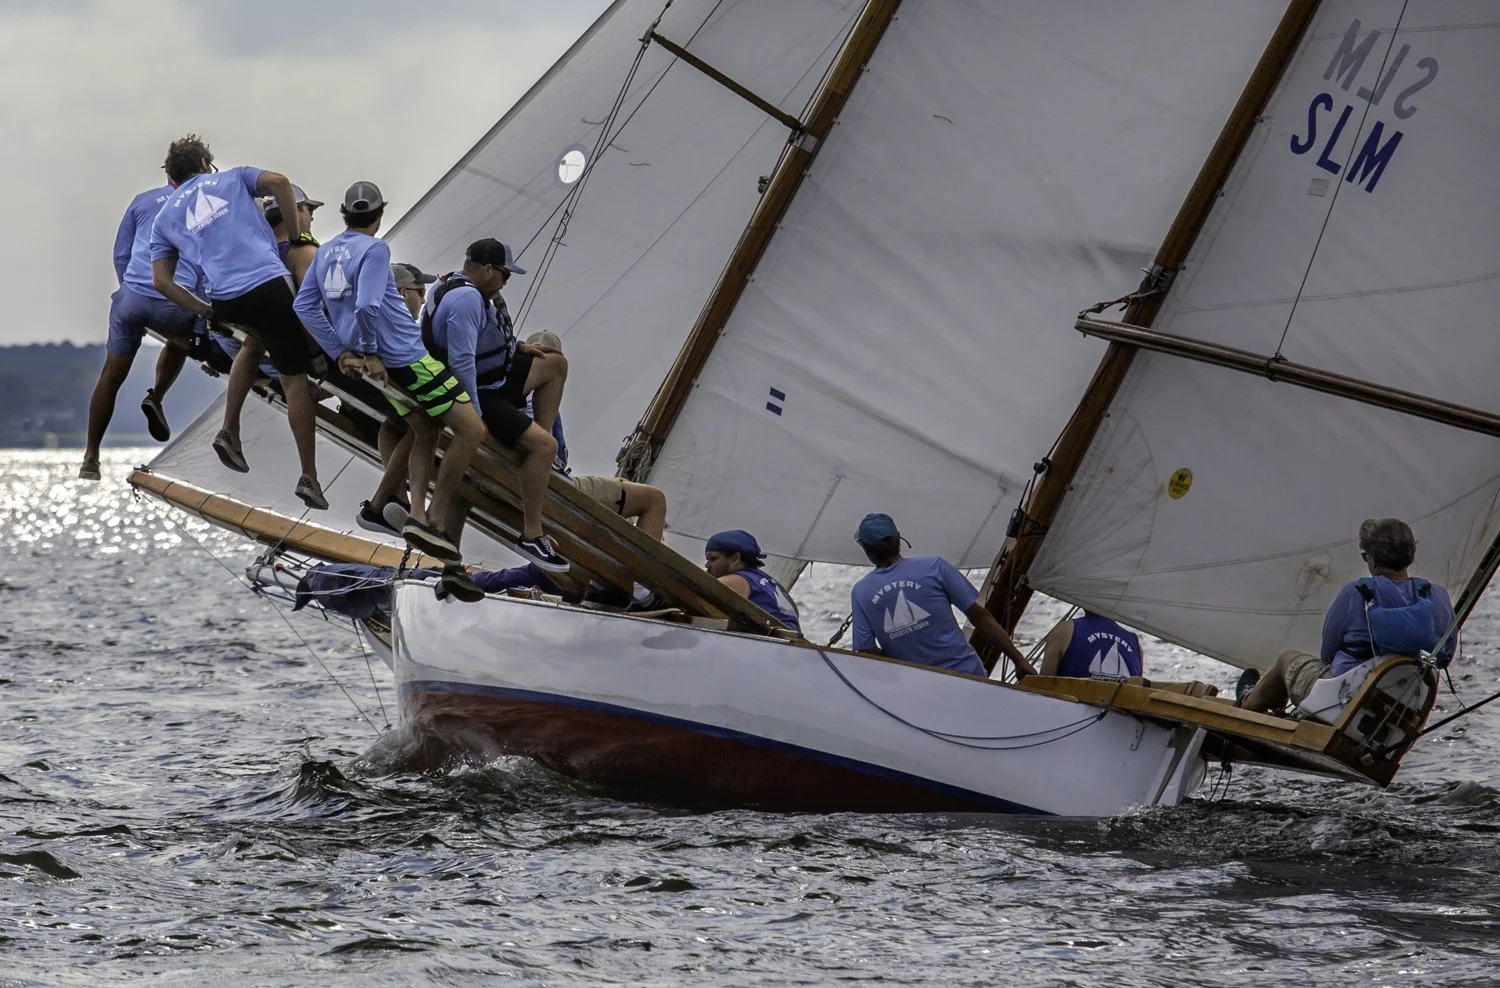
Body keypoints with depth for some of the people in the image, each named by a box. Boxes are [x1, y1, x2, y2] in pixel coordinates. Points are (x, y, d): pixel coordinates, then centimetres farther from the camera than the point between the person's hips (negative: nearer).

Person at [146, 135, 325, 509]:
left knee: (256, 341, 37)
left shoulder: (164, 218, 23)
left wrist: (206, 310, 19)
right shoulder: (233, 179, 18)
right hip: (269, 284, -3)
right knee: (295, 381, 5)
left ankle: (230, 432, 25)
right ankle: (309, 478, 2)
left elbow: (161, 281, 14)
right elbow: (278, 182, -1)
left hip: (226, 301, 3)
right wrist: (296, 234, 7)